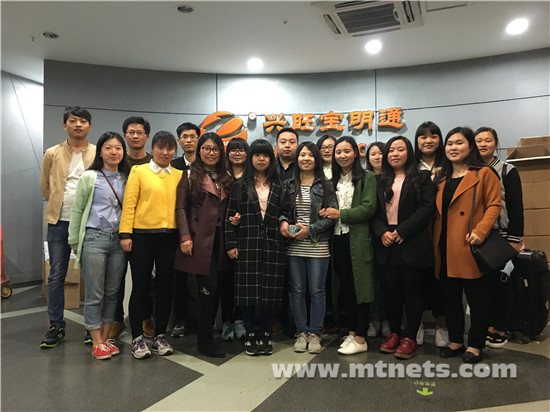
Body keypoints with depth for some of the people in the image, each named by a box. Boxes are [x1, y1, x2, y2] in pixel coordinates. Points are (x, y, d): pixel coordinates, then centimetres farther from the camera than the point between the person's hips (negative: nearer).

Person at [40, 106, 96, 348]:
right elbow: (45, 186, 15)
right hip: (59, 222, 2)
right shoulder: (52, 154, 7)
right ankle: (56, 327, 18)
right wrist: (60, 205, 11)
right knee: (56, 275, 6)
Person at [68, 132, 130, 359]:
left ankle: (105, 338, 21)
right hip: (94, 238, -3)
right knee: (94, 293, 1)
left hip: (119, 240, 4)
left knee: (112, 292, 9)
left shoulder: (126, 179, 9)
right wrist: (75, 242, 4)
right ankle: (97, 342, 12)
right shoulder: (89, 177, -1)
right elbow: (76, 210, 3)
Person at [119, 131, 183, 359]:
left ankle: (160, 336, 23)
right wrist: (126, 234, -9)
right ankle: (137, 338, 18)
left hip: (169, 237, 3)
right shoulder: (139, 171, 1)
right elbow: (129, 204, -3)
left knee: (165, 286, 9)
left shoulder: (179, 175, 9)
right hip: (142, 235, -3)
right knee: (141, 286, 5)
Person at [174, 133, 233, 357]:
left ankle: (206, 335, 21)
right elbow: (181, 208, -3)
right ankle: (205, 339, 7)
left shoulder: (226, 177, 17)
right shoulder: (190, 175, 3)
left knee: (215, 288, 6)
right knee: (210, 287, -8)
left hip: (220, 240, 5)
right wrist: (185, 237, -12)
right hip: (200, 239, -5)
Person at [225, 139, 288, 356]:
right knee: (248, 290, 1)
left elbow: (284, 214, 13)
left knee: (270, 291, 4)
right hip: (247, 246, -1)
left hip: (273, 246, 1)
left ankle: (265, 335, 19)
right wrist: (231, 244, -4)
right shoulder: (240, 186, 7)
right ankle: (250, 335, 16)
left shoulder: (278, 186, 11)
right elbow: (230, 216, 3)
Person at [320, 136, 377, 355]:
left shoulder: (367, 178, -1)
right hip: (338, 239, 5)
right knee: (346, 288, 10)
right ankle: (352, 332, 22)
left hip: (358, 239, -5)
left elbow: (369, 208, -11)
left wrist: (340, 214, -13)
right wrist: (327, 213, -7)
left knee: (360, 288, 0)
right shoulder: (333, 180, 16)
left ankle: (360, 339, 8)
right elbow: (329, 209, 16)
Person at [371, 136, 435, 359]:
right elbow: (374, 212, 10)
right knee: (390, 291, 7)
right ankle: (394, 333, 22)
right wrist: (382, 232, -8)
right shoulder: (381, 181, 16)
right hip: (386, 245, 4)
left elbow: (426, 208, -7)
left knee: (412, 291, 2)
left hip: (411, 244, -3)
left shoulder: (421, 177, 4)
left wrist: (402, 232, -14)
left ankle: (410, 338, 11)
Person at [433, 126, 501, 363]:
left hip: (469, 246, -6)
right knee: (450, 296, 12)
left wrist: (480, 231, -20)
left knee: (476, 297, 4)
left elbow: (494, 205, -7)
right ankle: (455, 341, 25)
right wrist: (434, 242, 6)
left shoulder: (484, 173, -1)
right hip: (445, 248, 6)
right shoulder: (441, 178, 16)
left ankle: (475, 345, 18)